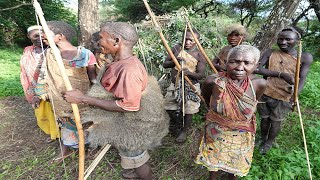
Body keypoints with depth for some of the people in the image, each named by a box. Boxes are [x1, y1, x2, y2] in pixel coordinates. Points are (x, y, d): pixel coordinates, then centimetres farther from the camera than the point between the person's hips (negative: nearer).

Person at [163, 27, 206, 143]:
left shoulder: (199, 55, -9)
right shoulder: (177, 48, -2)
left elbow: (201, 75, -12)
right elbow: (165, 64, -2)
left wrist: (189, 73, -32)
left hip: (191, 87, -3)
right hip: (175, 85, 3)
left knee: (188, 110, 7)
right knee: (169, 107, 13)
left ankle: (184, 130, 34)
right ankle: (175, 122, 46)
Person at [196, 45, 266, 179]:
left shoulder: (259, 84, -22)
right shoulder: (213, 81, -27)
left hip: (241, 136, 1)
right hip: (216, 133, -1)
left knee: (236, 164, 26)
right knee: (214, 161, 24)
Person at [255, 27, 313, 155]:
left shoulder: (305, 57, -3)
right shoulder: (270, 53, -3)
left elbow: (302, 78, -7)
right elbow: (258, 68, -15)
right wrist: (281, 74, -25)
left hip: (283, 98, -1)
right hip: (264, 94, 1)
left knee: (276, 122, 14)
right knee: (264, 119, 19)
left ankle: (269, 142, 40)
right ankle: (263, 139, 45)